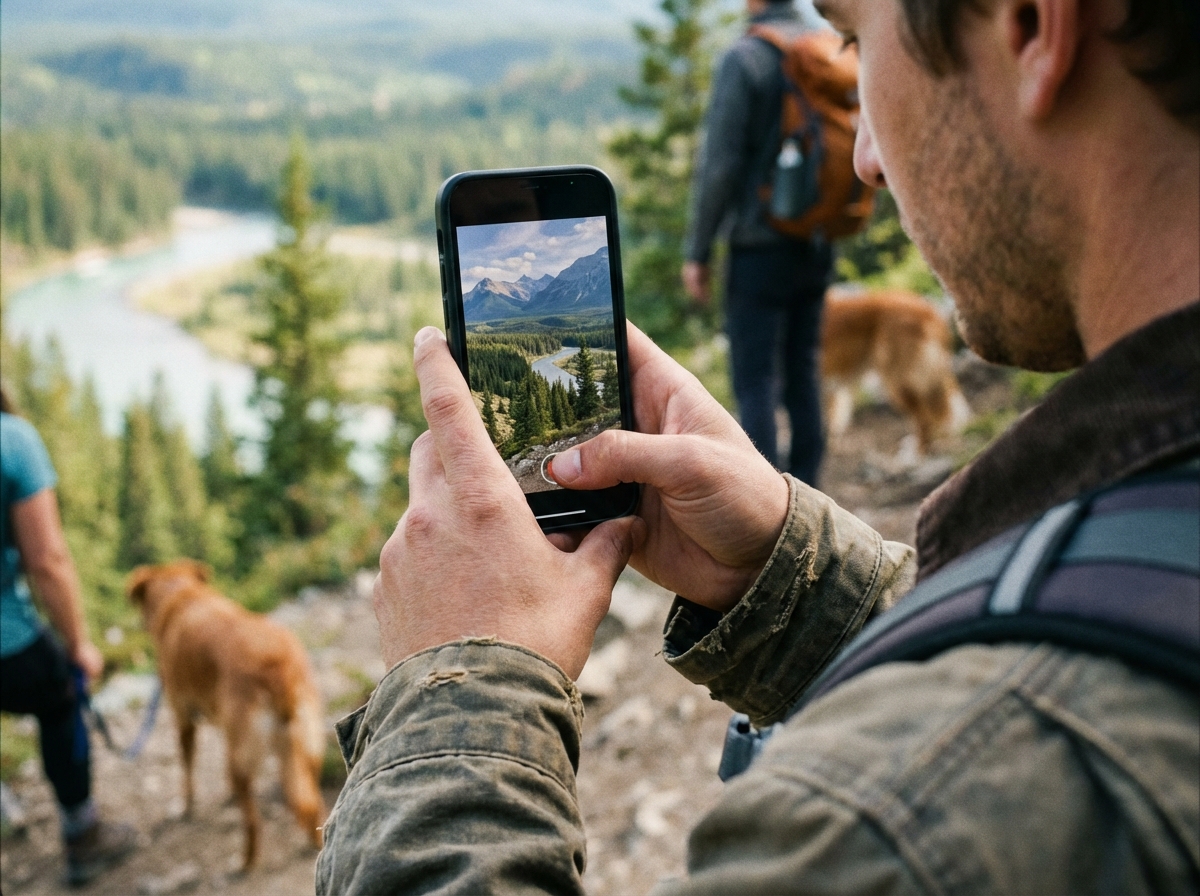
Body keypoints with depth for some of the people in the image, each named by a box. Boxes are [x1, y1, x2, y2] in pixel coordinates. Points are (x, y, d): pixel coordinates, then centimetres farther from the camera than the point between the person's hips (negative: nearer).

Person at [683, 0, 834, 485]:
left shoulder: (745, 58, -12)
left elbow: (719, 163, -13)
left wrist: (697, 250, -7)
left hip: (761, 244, -6)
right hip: (817, 243, 6)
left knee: (756, 379, -2)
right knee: (802, 370, 14)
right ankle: (804, 493, 19)